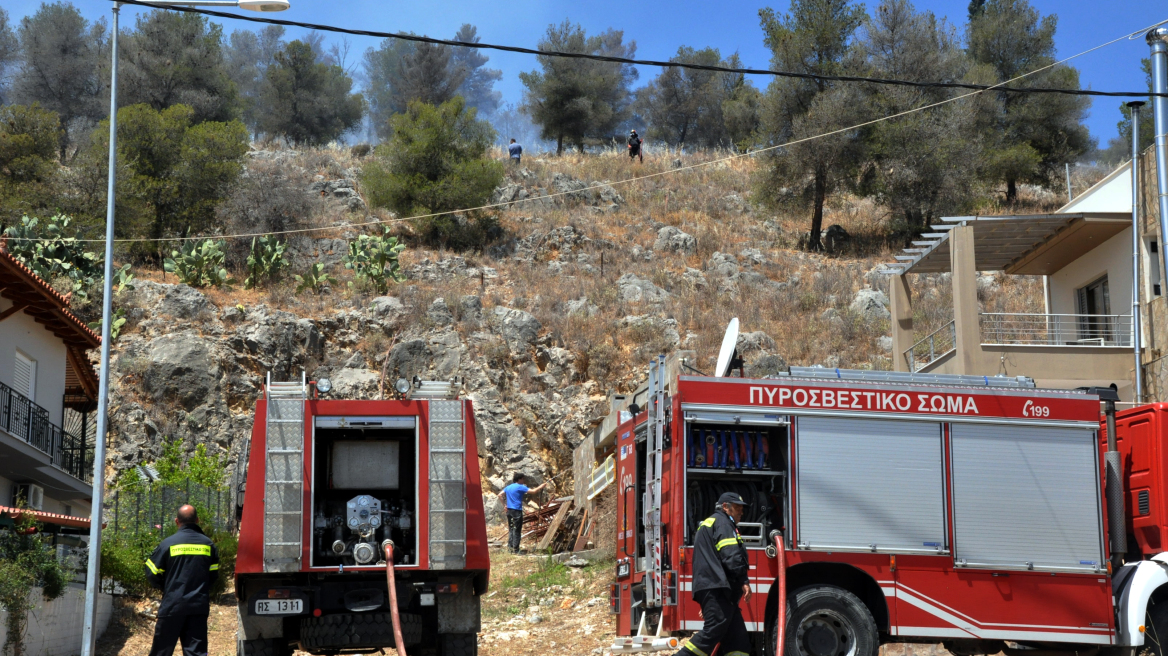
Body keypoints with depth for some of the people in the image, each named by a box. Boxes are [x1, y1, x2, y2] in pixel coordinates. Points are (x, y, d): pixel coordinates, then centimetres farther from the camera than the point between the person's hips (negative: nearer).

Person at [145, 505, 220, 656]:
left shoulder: (169, 543, -6)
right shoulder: (208, 544, 4)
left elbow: (152, 574, -2)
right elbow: (214, 575, 10)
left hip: (172, 605, -2)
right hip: (199, 606, 2)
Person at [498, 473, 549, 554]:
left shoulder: (508, 487, 12)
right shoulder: (520, 487, -10)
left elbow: (500, 495, 14)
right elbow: (533, 491, -15)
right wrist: (542, 486, -2)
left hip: (509, 510, 7)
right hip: (517, 511, -7)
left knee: (511, 529, 16)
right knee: (517, 530, -3)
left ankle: (510, 546, 16)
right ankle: (515, 549, -3)